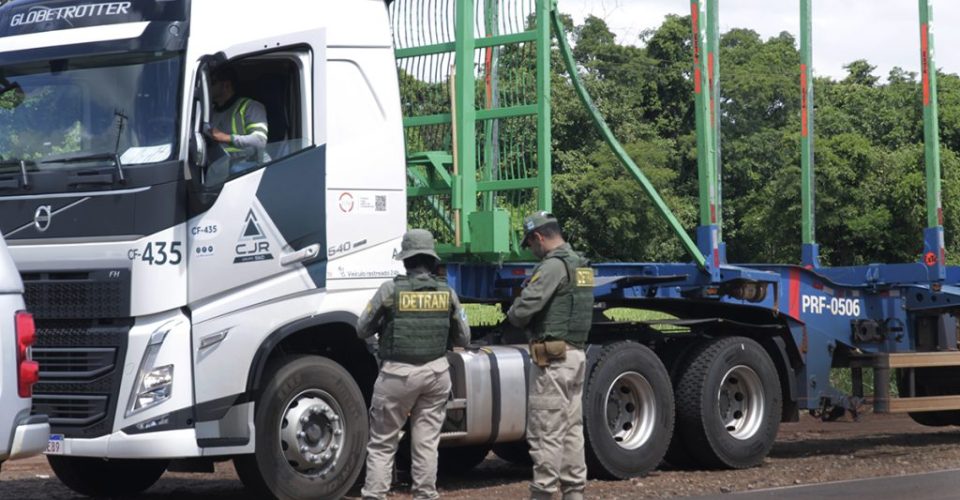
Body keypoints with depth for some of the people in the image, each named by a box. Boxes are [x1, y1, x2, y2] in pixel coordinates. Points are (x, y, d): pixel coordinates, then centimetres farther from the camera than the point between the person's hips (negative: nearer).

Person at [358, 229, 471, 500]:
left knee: (382, 443, 5)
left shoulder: (391, 289, -8)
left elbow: (362, 330, 0)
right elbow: (463, 338, 8)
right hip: (436, 371, 3)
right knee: (427, 442, 9)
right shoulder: (447, 292, 1)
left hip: (398, 373, -3)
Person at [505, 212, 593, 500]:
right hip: (576, 353, 9)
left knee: (545, 433, -6)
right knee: (572, 429, 13)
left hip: (552, 357, -9)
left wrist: (513, 317, 1)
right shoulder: (580, 264, 15)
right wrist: (526, 316, 14)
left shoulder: (553, 265, -15)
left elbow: (524, 308, -22)